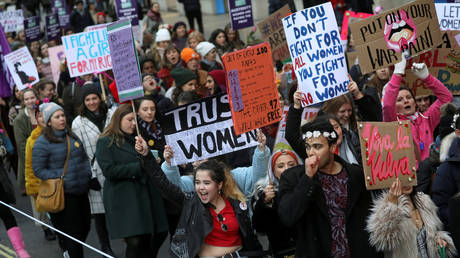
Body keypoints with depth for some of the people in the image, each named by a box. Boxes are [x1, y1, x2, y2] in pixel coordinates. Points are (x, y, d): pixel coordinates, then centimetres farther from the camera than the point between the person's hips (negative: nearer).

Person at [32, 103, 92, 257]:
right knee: (72, 231, -3)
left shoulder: (72, 136, 10)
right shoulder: (42, 143, -9)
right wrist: (59, 179, -16)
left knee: (85, 226, 15)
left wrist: (87, 174, 4)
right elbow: (38, 170, -11)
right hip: (63, 194, -7)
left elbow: (84, 158, 20)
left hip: (81, 191, 7)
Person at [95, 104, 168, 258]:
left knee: (159, 235, 1)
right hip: (123, 198, -7)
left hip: (145, 195, 7)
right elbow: (108, 170, -13)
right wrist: (139, 167, -14)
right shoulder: (105, 142, 0)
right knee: (135, 242, -13)